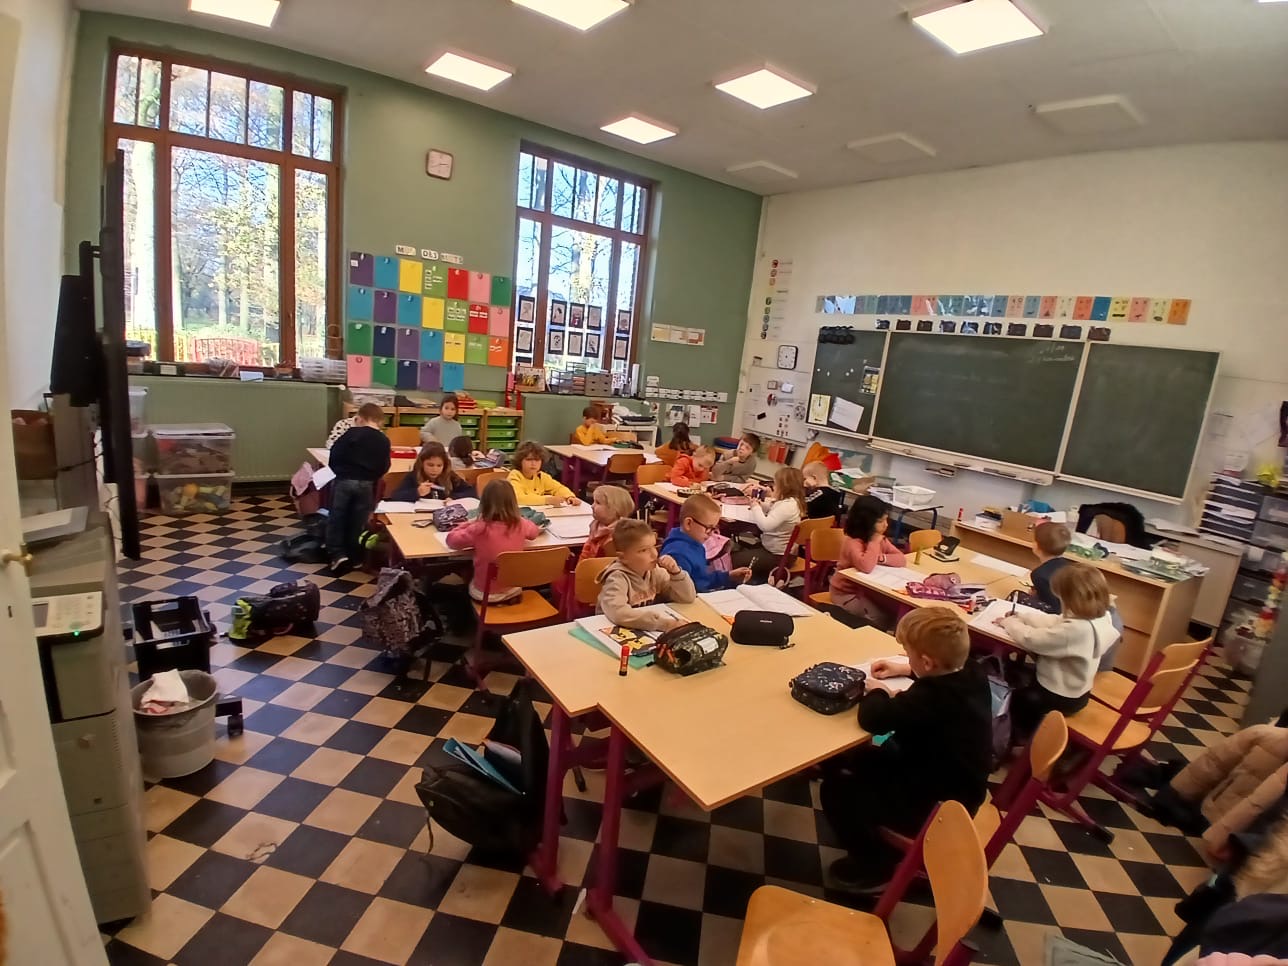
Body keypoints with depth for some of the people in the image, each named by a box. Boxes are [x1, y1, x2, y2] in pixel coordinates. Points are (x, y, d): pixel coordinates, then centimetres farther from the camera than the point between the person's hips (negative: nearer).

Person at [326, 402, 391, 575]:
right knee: (357, 522, 12)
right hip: (367, 484, 2)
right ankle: (351, 556, 19)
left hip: (345, 480, -2)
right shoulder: (384, 441, 4)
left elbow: (333, 457, -1)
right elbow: (384, 468, 6)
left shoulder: (352, 433, -3)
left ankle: (338, 555, -1)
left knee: (336, 518, 8)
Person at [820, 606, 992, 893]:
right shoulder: (971, 673, -8)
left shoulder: (931, 698, -37)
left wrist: (877, 692, -14)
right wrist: (906, 669, 8)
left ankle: (878, 865, 15)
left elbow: (872, 718, -34)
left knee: (835, 790, -3)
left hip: (937, 807, -9)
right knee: (840, 761, 13)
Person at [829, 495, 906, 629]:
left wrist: (880, 557, -26)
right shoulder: (852, 542, -26)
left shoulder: (881, 539, 0)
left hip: (867, 589, 7)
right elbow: (866, 567, -42)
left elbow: (901, 559, -8)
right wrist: (874, 542, -31)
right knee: (883, 617, -22)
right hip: (846, 593, -7)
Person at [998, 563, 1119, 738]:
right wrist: (1020, 617, 0)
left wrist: (1010, 623, -11)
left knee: (1017, 697, 19)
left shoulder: (1075, 630, -40)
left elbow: (1032, 639, -29)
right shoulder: (1100, 616, -11)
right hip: (1075, 690, 8)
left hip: (1062, 698, -8)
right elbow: (1054, 621, 2)